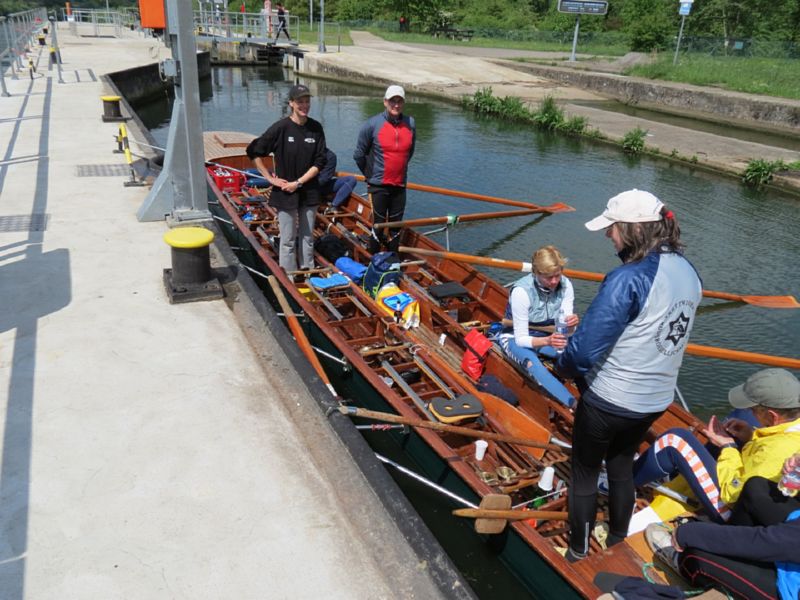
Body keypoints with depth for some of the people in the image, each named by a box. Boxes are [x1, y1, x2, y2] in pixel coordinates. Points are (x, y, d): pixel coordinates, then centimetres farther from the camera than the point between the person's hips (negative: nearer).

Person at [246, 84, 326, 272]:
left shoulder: (316, 128, -1)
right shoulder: (281, 128, -10)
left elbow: (319, 162, -2)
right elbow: (254, 152, -6)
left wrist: (298, 182, -10)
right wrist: (270, 178, -8)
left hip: (309, 191, 3)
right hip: (285, 192, -3)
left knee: (308, 237, 13)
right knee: (288, 240, 2)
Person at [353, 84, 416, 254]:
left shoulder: (410, 124, 1)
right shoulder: (373, 124, -10)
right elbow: (359, 155, -1)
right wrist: (371, 175, 7)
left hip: (399, 186, 4)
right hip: (378, 186, -4)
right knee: (378, 227, 2)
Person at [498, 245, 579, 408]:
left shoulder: (565, 285, -14)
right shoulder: (522, 291, -28)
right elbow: (521, 338, -24)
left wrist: (571, 324, -37)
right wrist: (547, 341, -43)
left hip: (547, 335, 5)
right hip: (516, 338, -5)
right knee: (532, 362, -37)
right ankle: (575, 406, -45)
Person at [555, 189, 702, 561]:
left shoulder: (628, 279, -28)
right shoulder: (688, 273, -2)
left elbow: (585, 349, -28)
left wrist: (563, 367, -8)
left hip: (609, 402, -7)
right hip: (657, 401, 7)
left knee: (584, 475, 15)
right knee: (622, 467, 27)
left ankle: (578, 552, 32)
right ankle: (617, 542, 45)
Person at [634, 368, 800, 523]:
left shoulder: (778, 450, -36)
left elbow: (732, 492, -25)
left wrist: (728, 447, -14)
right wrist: (752, 436, -1)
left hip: (731, 511, -9)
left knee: (676, 440, -13)